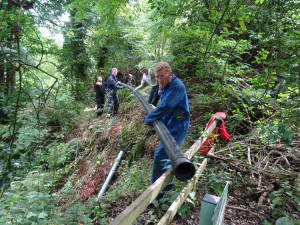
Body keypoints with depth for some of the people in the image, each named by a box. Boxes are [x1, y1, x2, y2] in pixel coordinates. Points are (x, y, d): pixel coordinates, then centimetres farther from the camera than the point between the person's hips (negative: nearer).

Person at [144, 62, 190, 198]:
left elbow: (164, 107, -26)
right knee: (166, 155, 20)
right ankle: (167, 183, 39)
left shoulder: (177, 86, -21)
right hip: (170, 126, 10)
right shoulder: (165, 86, 10)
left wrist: (148, 119, -13)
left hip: (177, 128, -10)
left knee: (159, 156, -9)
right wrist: (155, 110, 0)